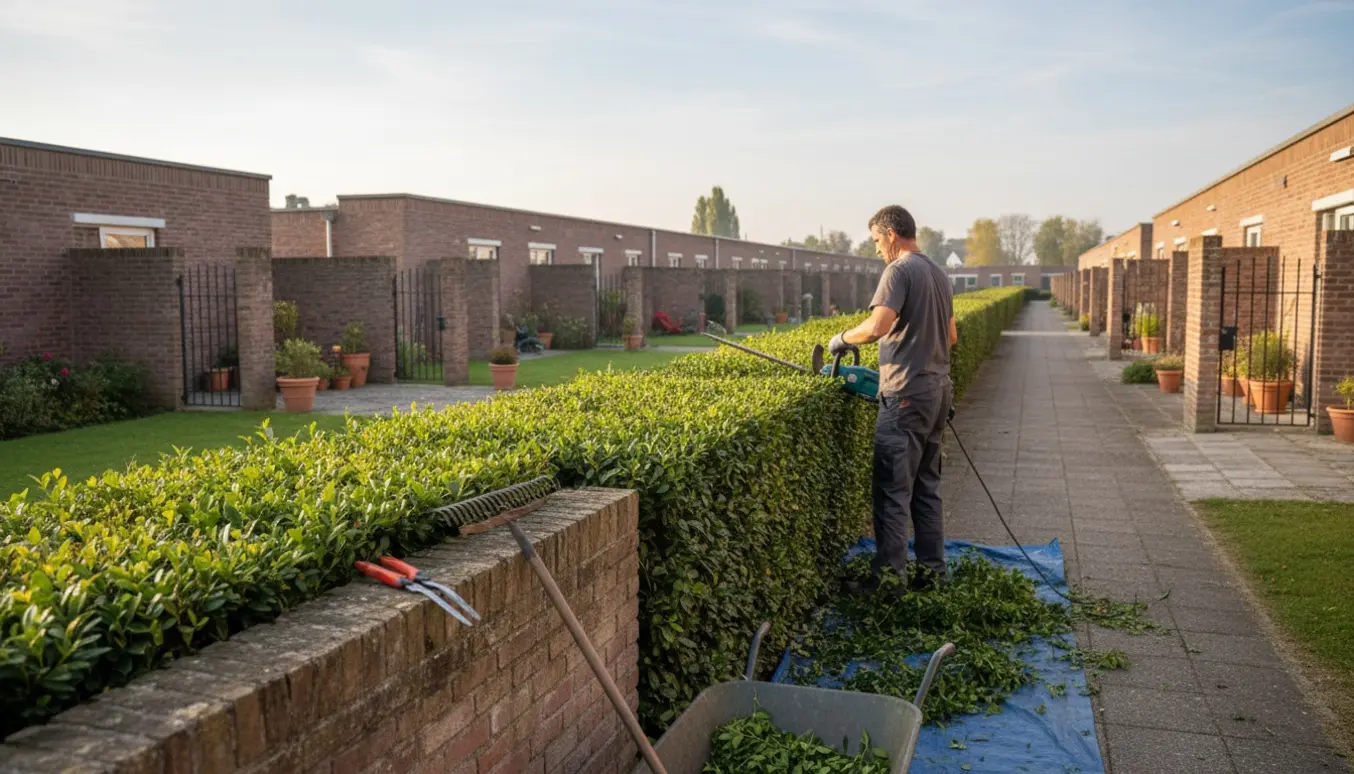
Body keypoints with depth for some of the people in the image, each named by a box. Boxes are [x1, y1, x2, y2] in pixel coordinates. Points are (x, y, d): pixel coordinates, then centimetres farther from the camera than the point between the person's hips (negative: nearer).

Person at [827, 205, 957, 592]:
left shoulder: (900, 270, -12)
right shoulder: (939, 273, 16)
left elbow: (876, 327, -24)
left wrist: (843, 338, -7)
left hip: (907, 395, -9)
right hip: (939, 389, 9)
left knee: (893, 489, -4)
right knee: (926, 485, 15)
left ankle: (890, 576, -1)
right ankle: (932, 570, 21)